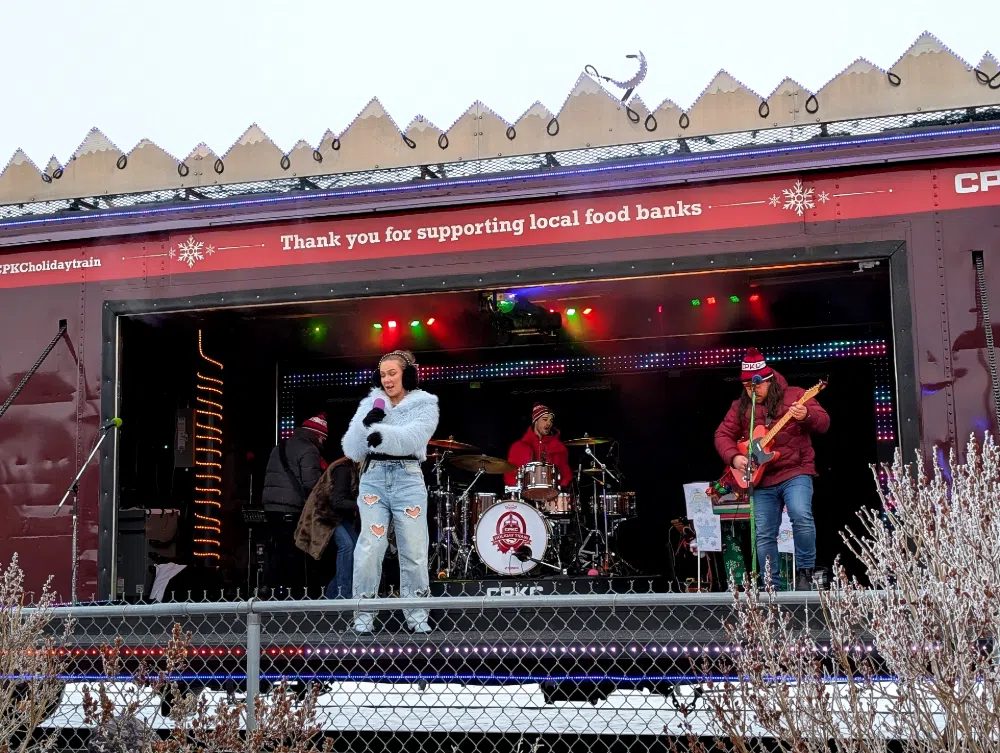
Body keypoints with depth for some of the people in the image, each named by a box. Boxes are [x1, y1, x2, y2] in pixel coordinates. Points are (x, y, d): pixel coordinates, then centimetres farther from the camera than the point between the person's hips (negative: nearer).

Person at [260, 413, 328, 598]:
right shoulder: (308, 450, -10)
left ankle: (272, 589, 15)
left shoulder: (280, 447, 20)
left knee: (278, 549, 14)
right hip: (292, 508, -8)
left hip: (271, 505, 8)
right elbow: (311, 483, -17)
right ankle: (296, 593, 0)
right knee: (293, 552, -3)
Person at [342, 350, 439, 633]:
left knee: (414, 550, -2)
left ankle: (416, 615, 9)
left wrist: (384, 434, -29)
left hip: (408, 479, -1)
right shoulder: (370, 405, 17)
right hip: (373, 478, 2)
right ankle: (364, 614, -1)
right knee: (369, 547, -9)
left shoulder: (424, 405, 9)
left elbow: (415, 436, -12)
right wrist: (365, 425, -8)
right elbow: (352, 451, 10)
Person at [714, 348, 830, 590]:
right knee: (764, 535, 4)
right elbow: (722, 435, 10)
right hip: (761, 480, 4)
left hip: (795, 472, -4)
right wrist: (734, 457, -8)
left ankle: (805, 571, -10)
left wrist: (806, 415, -29)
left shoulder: (794, 395, 0)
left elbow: (824, 423, -6)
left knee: (801, 516, -27)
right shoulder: (740, 407, 11)